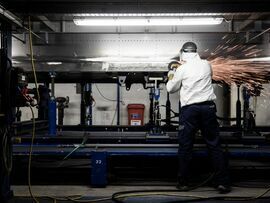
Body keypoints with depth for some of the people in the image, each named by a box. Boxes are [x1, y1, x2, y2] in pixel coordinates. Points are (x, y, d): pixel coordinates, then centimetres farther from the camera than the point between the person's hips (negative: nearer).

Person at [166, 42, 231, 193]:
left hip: (189, 109, -2)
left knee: (185, 146, 6)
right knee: (214, 145, 5)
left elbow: (171, 89, 12)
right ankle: (223, 182, 3)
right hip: (208, 107, 2)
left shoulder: (182, 70, -1)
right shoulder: (207, 65, 7)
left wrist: (170, 76, 29)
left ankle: (183, 182, 12)